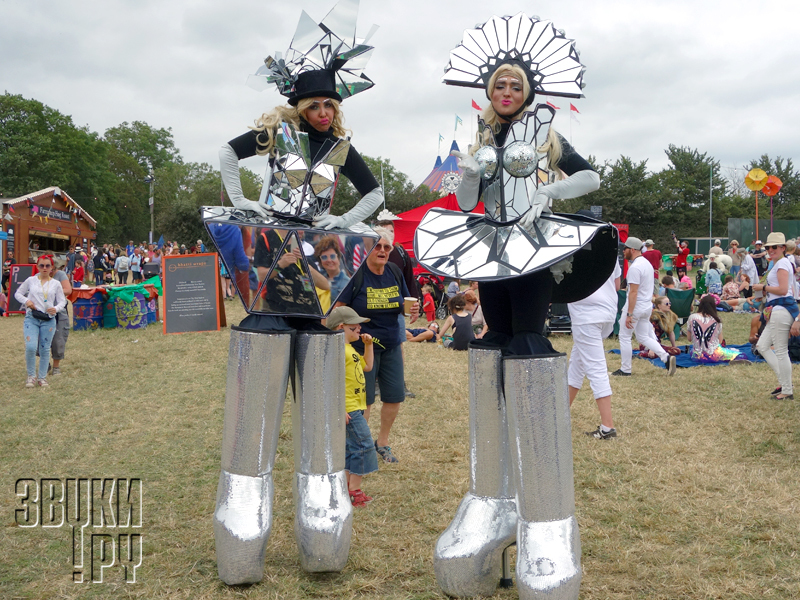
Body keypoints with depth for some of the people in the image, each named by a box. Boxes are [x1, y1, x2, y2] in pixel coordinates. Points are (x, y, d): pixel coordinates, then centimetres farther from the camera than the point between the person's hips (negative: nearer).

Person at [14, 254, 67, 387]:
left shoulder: (56, 284, 7)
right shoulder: (30, 280, 7)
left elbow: (62, 301, 7)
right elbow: (18, 293, 14)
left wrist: (56, 308, -14)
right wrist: (26, 301, -6)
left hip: (49, 320, 1)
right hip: (31, 318, -1)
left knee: (45, 349, 5)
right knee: (30, 347, -15)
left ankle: (42, 377, 18)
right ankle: (31, 376, 3)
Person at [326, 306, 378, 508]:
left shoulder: (350, 349, 15)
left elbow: (367, 366, 27)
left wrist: (368, 345, 16)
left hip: (356, 407, 11)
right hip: (349, 408, -11)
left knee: (354, 446, 17)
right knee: (363, 444, -7)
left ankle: (346, 485, 26)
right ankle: (354, 491, 0)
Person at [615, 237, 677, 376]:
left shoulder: (635, 267, -20)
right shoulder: (647, 263, 11)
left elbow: (633, 292, -24)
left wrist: (629, 314, -23)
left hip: (635, 306, -9)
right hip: (647, 306, 9)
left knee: (624, 337, 3)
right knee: (644, 337, 16)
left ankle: (625, 370, 9)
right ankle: (666, 357, 2)